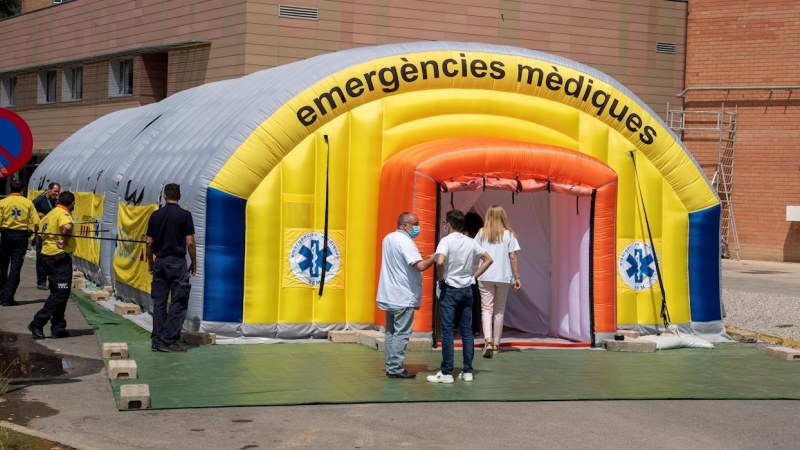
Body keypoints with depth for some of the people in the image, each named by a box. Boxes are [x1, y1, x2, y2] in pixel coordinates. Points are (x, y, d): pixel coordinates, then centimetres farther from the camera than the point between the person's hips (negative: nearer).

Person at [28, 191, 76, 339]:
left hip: (48, 255, 9)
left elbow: (43, 234, 22)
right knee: (61, 293, -6)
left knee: (57, 293, 13)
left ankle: (58, 328, 13)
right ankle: (38, 323, -9)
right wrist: (64, 242, -18)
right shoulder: (63, 213, -11)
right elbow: (67, 227, -33)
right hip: (59, 257, -9)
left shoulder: (50, 214, 17)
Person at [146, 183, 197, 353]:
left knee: (159, 302, 9)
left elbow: (149, 243, 6)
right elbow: (190, 242, -9)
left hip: (160, 262, 4)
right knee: (178, 302, 0)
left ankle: (157, 340, 11)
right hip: (177, 262, -4)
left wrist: (150, 263, 18)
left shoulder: (156, 215, 4)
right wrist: (194, 263, 3)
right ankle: (169, 341, -5)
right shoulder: (184, 215, -7)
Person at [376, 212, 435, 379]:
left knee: (391, 332, 12)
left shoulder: (388, 238, 13)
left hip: (390, 295, 9)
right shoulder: (405, 242, -16)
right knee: (401, 334, -6)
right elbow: (421, 266, -26)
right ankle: (396, 368, -6)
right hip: (403, 297, -9)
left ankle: (391, 366, 14)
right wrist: (434, 257, -12)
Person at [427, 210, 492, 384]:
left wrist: (440, 278, -10)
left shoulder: (446, 240, -10)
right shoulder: (470, 242, 7)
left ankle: (446, 373, -3)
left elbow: (440, 261, -27)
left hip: (450, 289, -5)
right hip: (467, 289, 5)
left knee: (447, 331, -3)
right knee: (467, 330, 8)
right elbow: (488, 259, 13)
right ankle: (467, 371, 10)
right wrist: (474, 276, 11)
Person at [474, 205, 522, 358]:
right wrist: (517, 277, 5)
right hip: (503, 276, 1)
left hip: (485, 277, 0)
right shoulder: (509, 234, 0)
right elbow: (513, 258, -2)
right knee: (499, 310, 13)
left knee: (486, 308, -1)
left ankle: (488, 340, -23)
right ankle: (496, 344, 18)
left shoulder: (482, 233, 2)